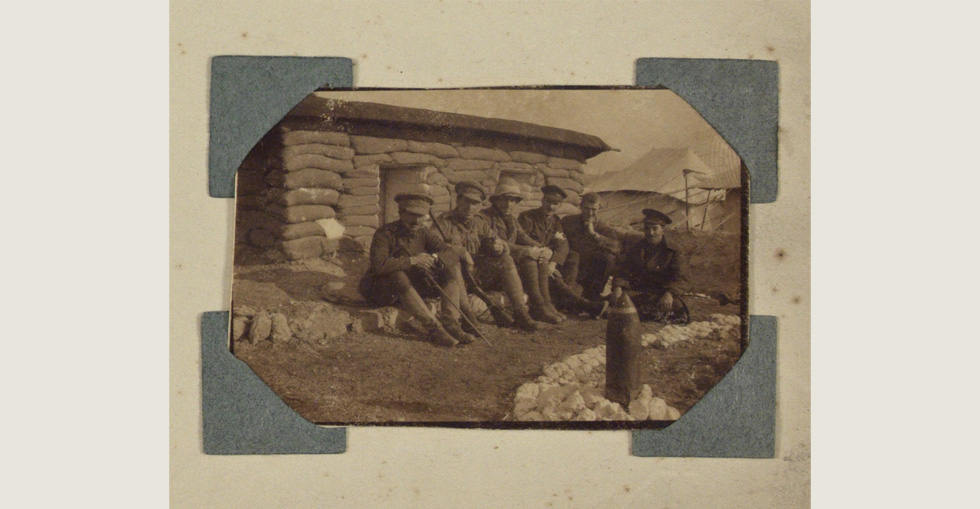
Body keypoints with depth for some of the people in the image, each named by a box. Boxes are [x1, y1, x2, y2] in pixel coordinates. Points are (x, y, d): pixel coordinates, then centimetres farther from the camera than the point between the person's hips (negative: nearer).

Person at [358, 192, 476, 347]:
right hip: (382, 290, -6)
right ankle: (433, 327, -39)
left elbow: (452, 254, -4)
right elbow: (379, 265, -31)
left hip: (413, 287, 6)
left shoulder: (423, 233, 3)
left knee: (452, 269, -9)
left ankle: (450, 324, -25)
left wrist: (434, 258, -26)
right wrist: (412, 261, -35)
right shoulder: (385, 234, -15)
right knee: (398, 276, -40)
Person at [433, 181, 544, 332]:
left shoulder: (481, 221, 15)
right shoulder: (443, 222, -1)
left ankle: (520, 313, -20)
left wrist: (500, 247, -13)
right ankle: (466, 314, -40)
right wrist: (460, 252, -28)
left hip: (478, 272, 5)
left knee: (506, 260, -14)